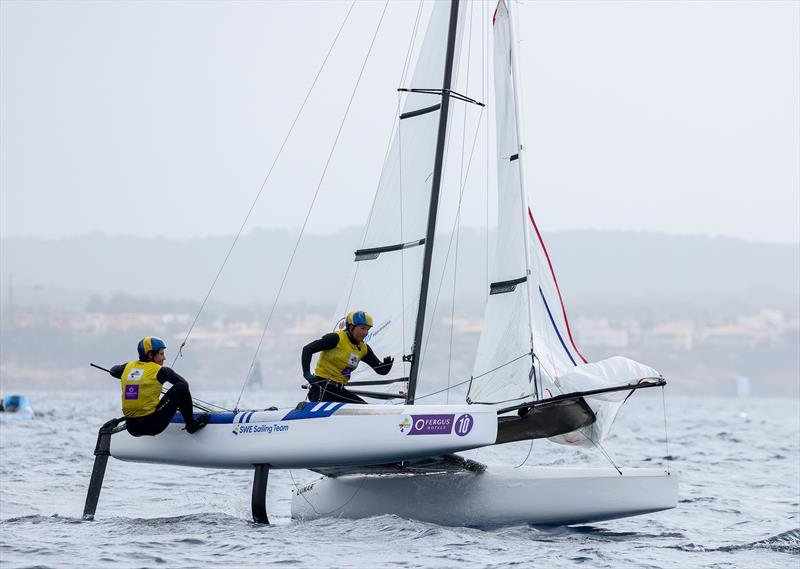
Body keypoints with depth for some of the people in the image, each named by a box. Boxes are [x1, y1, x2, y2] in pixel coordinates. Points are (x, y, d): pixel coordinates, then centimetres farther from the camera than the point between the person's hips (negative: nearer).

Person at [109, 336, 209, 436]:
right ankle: (192, 425, 10)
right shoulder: (160, 371, -6)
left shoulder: (128, 367, 7)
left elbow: (113, 371, 31)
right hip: (152, 426, -6)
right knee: (181, 387, 1)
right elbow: (185, 384, 8)